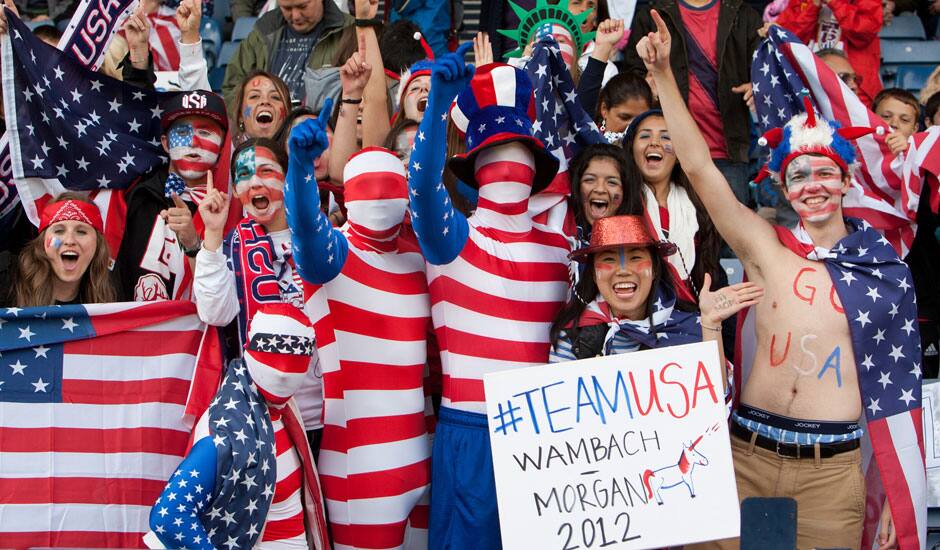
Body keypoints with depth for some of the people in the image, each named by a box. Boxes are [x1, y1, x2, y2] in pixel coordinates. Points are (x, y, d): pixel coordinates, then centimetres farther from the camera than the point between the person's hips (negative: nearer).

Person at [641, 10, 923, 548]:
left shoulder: (885, 268, 4)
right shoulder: (765, 247, 2)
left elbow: (893, 384, 7)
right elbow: (699, 166, -6)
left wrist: (894, 494, 5)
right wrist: (663, 73, -13)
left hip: (833, 469, 0)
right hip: (747, 457, 0)